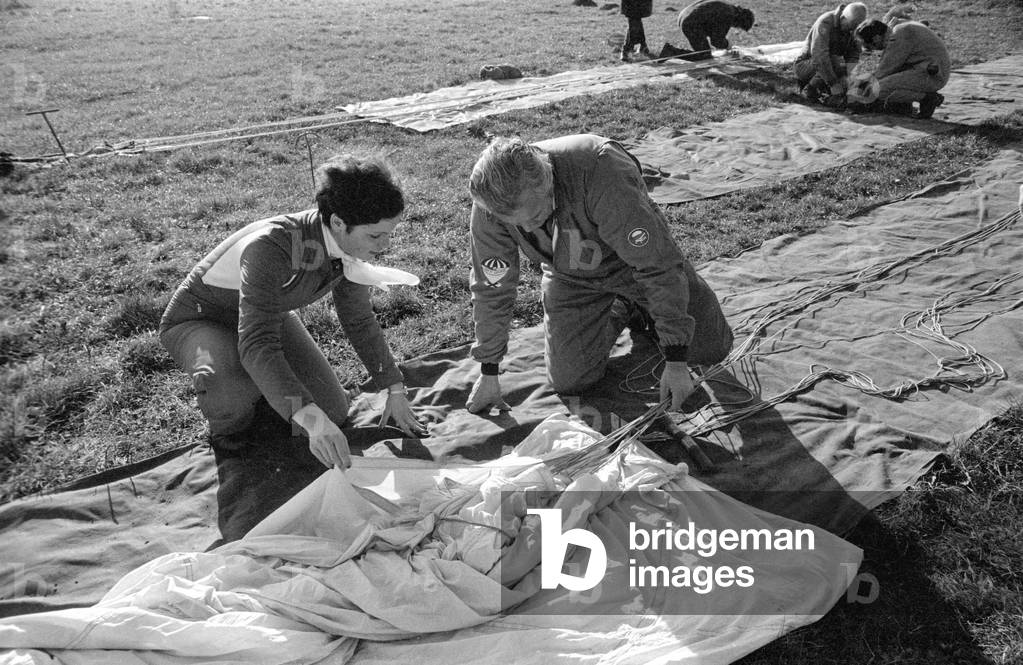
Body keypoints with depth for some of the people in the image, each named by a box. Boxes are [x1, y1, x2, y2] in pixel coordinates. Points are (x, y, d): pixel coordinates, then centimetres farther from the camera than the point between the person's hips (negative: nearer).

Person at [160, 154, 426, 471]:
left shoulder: (348, 245, -18)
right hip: (198, 320, -6)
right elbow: (256, 345, -47)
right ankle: (227, 434, -1)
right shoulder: (271, 247, -40)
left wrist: (395, 390, 1)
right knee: (228, 395, -39)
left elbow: (359, 320, -2)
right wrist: (309, 418, -59)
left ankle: (258, 389, 23)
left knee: (333, 413, -3)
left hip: (268, 313, 6)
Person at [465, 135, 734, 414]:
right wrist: (488, 373, -7)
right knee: (569, 382, -6)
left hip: (631, 258, -2)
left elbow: (659, 267, -34)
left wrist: (676, 361, -31)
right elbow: (491, 290, -13)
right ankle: (619, 307, 20)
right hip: (572, 280, 2)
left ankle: (641, 307, 28)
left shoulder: (602, 173, -41)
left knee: (712, 347, -1)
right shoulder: (488, 206, -28)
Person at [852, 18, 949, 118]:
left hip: (932, 75, -10)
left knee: (882, 89, -21)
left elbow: (883, 72, -14)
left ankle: (928, 97, -9)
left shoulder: (898, 38, -19)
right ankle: (902, 103, 9)